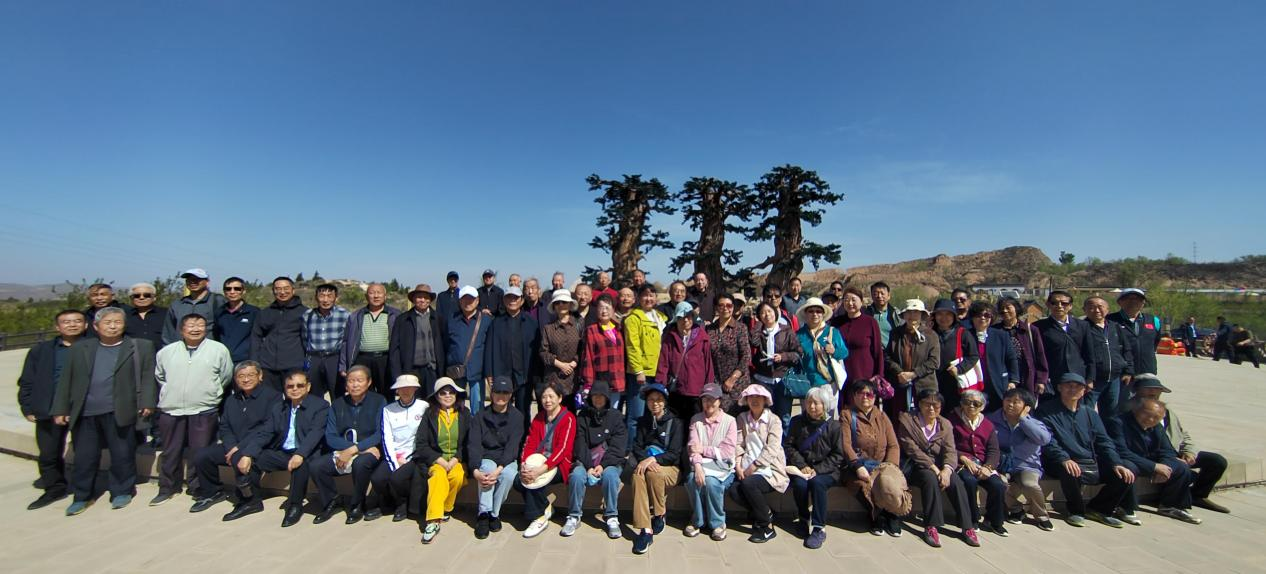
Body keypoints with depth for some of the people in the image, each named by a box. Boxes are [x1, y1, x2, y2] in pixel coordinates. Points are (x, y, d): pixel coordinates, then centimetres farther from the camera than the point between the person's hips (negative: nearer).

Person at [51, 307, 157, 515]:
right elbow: (66, 380, 11)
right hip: (85, 413, 3)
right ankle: (81, 496, 27)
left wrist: (147, 403, -11)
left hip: (119, 412, -3)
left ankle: (122, 492, 22)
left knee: (122, 455, 6)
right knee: (84, 457, 12)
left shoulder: (140, 347, 1)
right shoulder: (79, 348, 10)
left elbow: (148, 377, -2)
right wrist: (60, 409, 6)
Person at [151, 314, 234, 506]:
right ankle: (167, 488, 30)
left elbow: (226, 376, 5)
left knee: (200, 453, 3)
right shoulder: (166, 352, 7)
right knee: (170, 452, 14)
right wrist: (172, 392, 17)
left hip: (204, 411, -3)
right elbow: (159, 376, 21)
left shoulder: (219, 350, -3)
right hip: (171, 410, 3)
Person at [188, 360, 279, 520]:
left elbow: (268, 428, -17)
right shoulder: (232, 399, 17)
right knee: (201, 455, -7)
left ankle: (248, 501, -12)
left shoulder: (272, 396, -8)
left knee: (239, 459, -33)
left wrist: (240, 448, -20)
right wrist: (231, 447, -9)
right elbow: (224, 427, 11)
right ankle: (213, 492, 17)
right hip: (233, 446, 8)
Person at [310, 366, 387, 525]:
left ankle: (357, 505, -7)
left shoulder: (378, 401, -2)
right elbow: (330, 437, -1)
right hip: (342, 451, 4)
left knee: (360, 463, -35)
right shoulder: (337, 404, 9)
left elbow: (380, 434, -9)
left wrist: (354, 449, -20)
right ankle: (332, 501, 6)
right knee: (316, 466, -21)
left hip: (369, 452, -4)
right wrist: (361, 447, -16)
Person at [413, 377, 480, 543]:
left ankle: (446, 509, -7)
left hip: (458, 460, 0)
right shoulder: (429, 415, 6)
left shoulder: (465, 414, 6)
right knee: (439, 475, -32)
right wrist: (439, 460, -12)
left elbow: (472, 442, 2)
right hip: (435, 460, 0)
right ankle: (433, 520, -35)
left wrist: (455, 459, -12)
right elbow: (421, 444, 1)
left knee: (457, 476, -31)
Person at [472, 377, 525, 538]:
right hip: (486, 458, 1)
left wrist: (499, 469, -29)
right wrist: (475, 471, -26)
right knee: (487, 468, -32)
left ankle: (494, 513, -11)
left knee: (509, 474, -32)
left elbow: (512, 446, -13)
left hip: (507, 460, 0)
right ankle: (484, 514, -23)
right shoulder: (481, 416, 1)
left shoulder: (516, 416, -3)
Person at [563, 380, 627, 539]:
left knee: (609, 475, -32)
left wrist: (603, 465, -15)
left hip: (610, 461, -1)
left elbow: (617, 445, -3)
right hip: (586, 460, 1)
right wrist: (588, 466, -15)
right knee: (576, 475, -28)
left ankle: (611, 517, -14)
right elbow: (580, 443, -1)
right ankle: (574, 516, -8)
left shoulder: (615, 416, 5)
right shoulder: (582, 416, 8)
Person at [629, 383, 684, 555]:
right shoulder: (643, 421, 14)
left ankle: (659, 515, -10)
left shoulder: (675, 422, 1)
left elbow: (674, 454, -6)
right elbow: (637, 447, 6)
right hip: (645, 464, 3)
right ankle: (644, 529, -37)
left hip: (670, 468, -2)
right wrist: (645, 460, -16)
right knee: (637, 476, -32)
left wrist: (653, 459, -21)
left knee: (654, 473, -36)